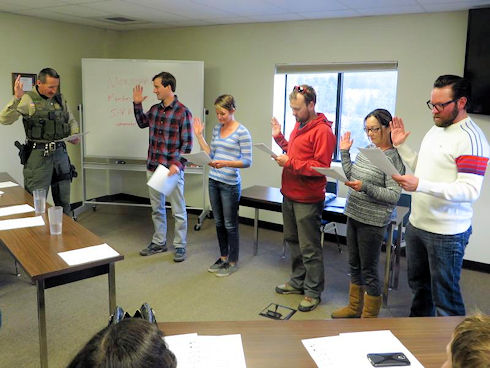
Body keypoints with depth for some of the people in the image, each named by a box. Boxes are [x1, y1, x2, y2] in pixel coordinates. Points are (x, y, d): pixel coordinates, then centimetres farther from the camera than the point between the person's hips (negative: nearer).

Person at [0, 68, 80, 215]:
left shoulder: (60, 99, 10)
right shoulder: (28, 99, -5)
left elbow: (72, 121, 22)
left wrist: (75, 134, 2)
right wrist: (16, 98, -27)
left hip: (60, 153, 5)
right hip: (38, 155, -5)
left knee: (64, 201, 13)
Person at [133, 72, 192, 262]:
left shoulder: (183, 112, -12)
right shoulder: (154, 109, 6)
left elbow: (187, 144, -13)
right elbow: (142, 123, 28)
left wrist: (177, 164, -24)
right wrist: (137, 104, 15)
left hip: (172, 169, -6)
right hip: (153, 167, 6)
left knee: (178, 211, 6)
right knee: (157, 208, 16)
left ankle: (180, 246, 19)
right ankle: (159, 242, 31)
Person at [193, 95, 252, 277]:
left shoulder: (242, 132, -11)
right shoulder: (217, 129, 9)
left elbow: (247, 161, -14)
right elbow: (210, 154, 11)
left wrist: (226, 163, -26)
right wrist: (199, 136, 6)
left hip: (230, 184, -6)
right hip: (214, 181, 7)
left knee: (230, 225, 4)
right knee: (219, 222, 16)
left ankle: (232, 262, 20)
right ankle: (223, 257, 32)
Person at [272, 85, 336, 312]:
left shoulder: (322, 131, -16)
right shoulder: (299, 125, 11)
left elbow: (321, 166, -21)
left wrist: (290, 163, -21)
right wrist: (279, 138, 9)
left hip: (307, 200, -9)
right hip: (289, 195, 9)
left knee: (309, 248, 1)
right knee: (293, 241, 19)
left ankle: (313, 292, 15)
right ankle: (298, 281, 34)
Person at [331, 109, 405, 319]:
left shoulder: (393, 158, -14)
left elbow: (394, 195, -18)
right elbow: (351, 176, 14)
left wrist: (365, 187, -27)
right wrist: (344, 153, 7)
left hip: (373, 221, -8)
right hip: (353, 215, 8)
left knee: (369, 271, 4)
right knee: (354, 265, 19)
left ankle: (369, 316, 22)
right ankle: (355, 307, 36)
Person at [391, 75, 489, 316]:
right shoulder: (435, 129, 11)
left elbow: (470, 190, -25)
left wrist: (420, 185, -33)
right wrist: (400, 145, 10)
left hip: (446, 233, -9)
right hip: (416, 224, 9)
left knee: (444, 297, 2)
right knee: (418, 284, 23)